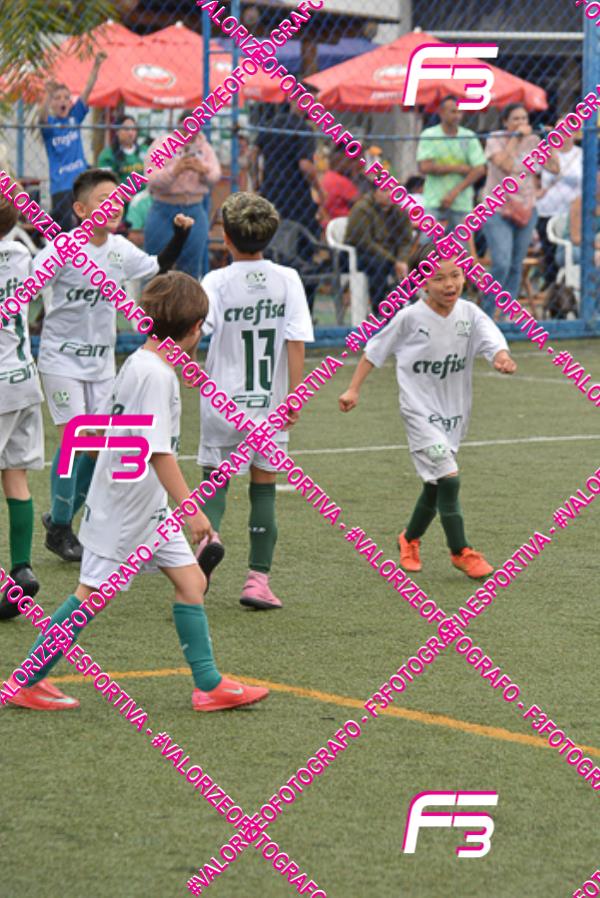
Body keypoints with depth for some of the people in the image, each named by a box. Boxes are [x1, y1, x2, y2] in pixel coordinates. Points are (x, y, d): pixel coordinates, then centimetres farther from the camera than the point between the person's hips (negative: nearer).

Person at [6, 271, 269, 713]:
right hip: (122, 509, -9)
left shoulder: (142, 362, 8)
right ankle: (26, 682, 10)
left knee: (192, 581, 7)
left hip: (148, 508, 9)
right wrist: (191, 509, -25)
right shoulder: (154, 373, -22)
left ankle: (209, 684, 12)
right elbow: (157, 451, -26)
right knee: (92, 594, 0)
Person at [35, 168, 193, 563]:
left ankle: (61, 516, 24)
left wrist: (180, 234, 6)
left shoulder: (120, 249, 2)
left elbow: (158, 268, 19)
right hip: (62, 358, -6)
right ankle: (59, 529, 4)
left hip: (101, 362, 6)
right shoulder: (63, 249, -17)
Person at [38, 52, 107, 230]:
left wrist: (97, 66, -16)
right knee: (65, 229, -7)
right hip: (60, 184, -4)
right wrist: (49, 95, -44)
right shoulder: (49, 123, -3)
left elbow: (88, 90, -3)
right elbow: (42, 117, -26)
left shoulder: (75, 117, 6)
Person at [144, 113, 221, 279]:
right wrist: (175, 170, -28)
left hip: (195, 212, 4)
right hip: (164, 211, -3)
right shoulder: (161, 144, -4)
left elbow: (216, 176, 1)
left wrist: (203, 169, -20)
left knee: (191, 269, 6)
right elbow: (151, 179, -14)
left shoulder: (204, 146, 9)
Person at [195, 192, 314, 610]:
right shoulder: (287, 280, -2)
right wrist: (294, 398, -3)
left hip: (223, 403, -1)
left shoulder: (217, 282, -6)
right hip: (270, 403, 1)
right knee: (264, 488, 9)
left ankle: (210, 533, -16)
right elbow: (296, 342, -6)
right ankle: (259, 579, 5)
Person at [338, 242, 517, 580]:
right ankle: (461, 551, -4)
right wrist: (354, 389, 0)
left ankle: (410, 539, 41)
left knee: (436, 484, 17)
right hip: (421, 411, -5)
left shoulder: (469, 314, -5)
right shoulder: (411, 317, -12)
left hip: (454, 413, 5)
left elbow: (492, 339, -21)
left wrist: (502, 358, -44)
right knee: (449, 478, -16)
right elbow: (375, 349, 0)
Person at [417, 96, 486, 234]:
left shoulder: (469, 137, 4)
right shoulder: (429, 135, 0)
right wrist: (457, 168, -9)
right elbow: (424, 167, -11)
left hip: (462, 203, 2)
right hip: (433, 202, -2)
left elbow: (480, 169, -3)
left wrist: (455, 192, -12)